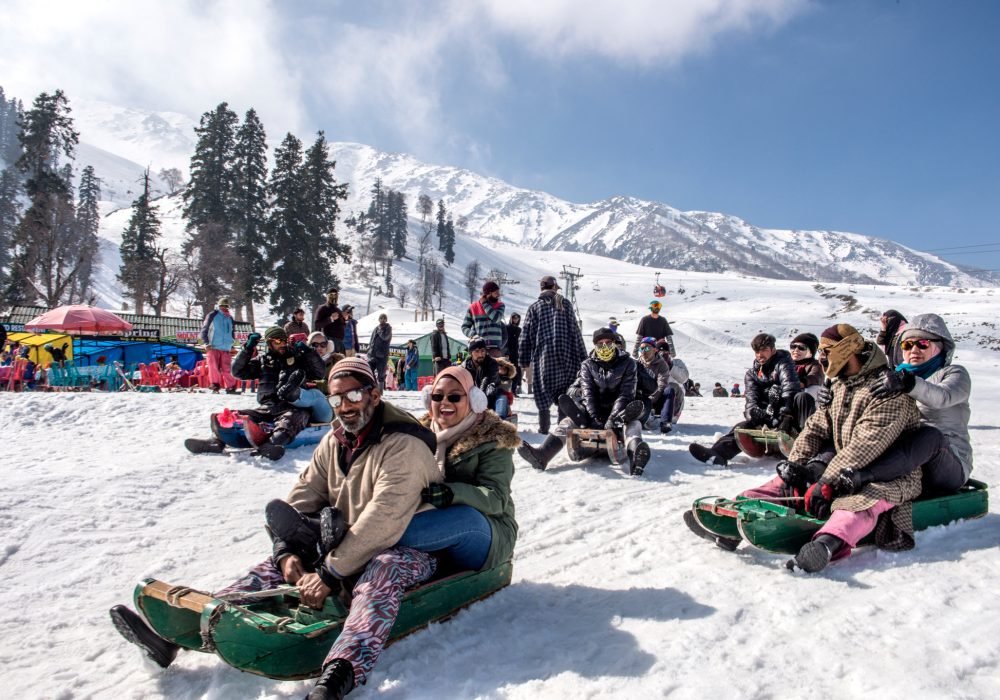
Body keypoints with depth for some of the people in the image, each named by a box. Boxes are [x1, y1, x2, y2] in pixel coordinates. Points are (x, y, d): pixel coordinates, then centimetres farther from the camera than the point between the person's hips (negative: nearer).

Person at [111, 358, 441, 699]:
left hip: (407, 549, -7)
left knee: (383, 572, -39)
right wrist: (287, 552, -13)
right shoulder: (333, 442, 6)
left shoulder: (404, 446, -19)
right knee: (275, 568, -6)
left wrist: (330, 574, -27)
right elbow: (299, 500, 4)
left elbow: (381, 520, -27)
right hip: (347, 548, 7)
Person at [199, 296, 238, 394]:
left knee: (227, 369, 1)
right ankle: (215, 386, 0)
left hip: (226, 349, 3)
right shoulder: (212, 315, 2)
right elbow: (204, 329, 2)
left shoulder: (230, 318, 16)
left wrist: (231, 343, 16)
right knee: (213, 367, -7)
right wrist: (206, 343, -7)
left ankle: (230, 387, 6)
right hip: (213, 347, -3)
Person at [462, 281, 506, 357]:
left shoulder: (500, 306, 9)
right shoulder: (473, 307, 8)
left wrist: (484, 304, -4)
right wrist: (473, 335, -11)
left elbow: (496, 318, -12)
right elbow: (465, 327, 10)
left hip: (494, 347, 0)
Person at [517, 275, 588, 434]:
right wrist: (582, 356, 6)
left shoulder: (534, 307, 3)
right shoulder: (565, 303, 5)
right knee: (565, 392, 8)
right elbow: (575, 331, 3)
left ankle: (544, 427, 8)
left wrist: (524, 361, 8)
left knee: (543, 391, 6)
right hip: (565, 354, 1)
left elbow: (525, 336, 2)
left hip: (543, 355, -1)